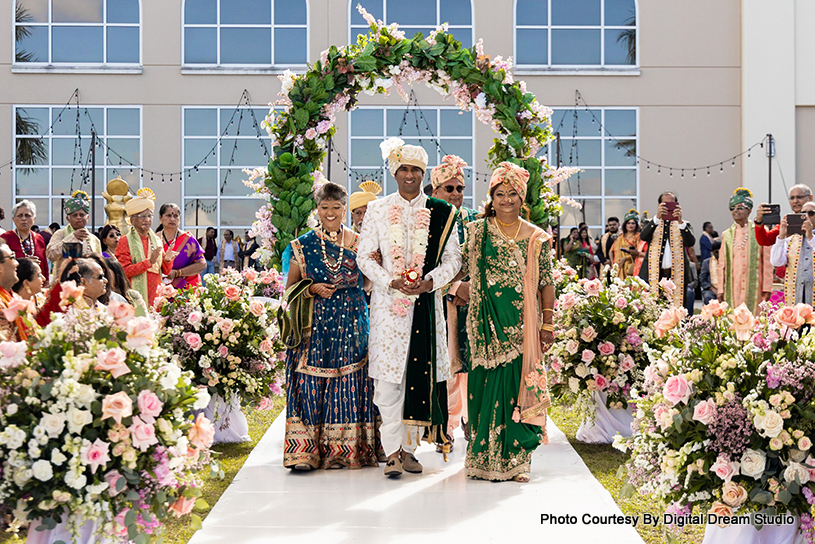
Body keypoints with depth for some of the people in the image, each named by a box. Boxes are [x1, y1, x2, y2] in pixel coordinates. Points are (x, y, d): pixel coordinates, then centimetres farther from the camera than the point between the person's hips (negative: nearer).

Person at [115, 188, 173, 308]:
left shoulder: (156, 240, 14)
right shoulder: (125, 241, -2)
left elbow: (166, 271, 15)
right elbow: (124, 270, -12)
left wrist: (167, 260, -6)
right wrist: (149, 262, -18)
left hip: (156, 295, 4)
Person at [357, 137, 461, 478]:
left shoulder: (441, 213, 7)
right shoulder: (377, 210, 7)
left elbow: (453, 258, 8)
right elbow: (365, 256, 6)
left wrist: (429, 281, -9)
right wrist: (392, 281, -9)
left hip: (426, 303, 1)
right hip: (388, 302, -1)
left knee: (419, 373, 2)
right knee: (388, 376, -7)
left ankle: (408, 446, 13)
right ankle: (392, 450, -2)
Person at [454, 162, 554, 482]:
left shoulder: (536, 238, 7)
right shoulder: (476, 231, 6)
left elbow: (546, 284, 7)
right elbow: (460, 269, 9)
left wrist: (548, 324, 3)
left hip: (521, 324, 1)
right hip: (486, 323, 0)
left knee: (517, 383, -1)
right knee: (486, 383, -1)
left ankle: (514, 459, 8)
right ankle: (485, 458, 9)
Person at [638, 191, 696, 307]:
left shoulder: (684, 225, 14)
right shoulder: (651, 223, 14)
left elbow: (691, 243, -5)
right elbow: (643, 237, -8)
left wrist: (680, 222, -18)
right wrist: (657, 218, -20)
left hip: (676, 276, 0)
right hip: (654, 275, 0)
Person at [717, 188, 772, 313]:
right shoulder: (727, 235, 12)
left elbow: (767, 261, 2)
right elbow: (722, 264, 13)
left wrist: (767, 287, -3)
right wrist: (721, 289, 8)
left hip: (753, 287, -2)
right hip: (732, 287, 2)